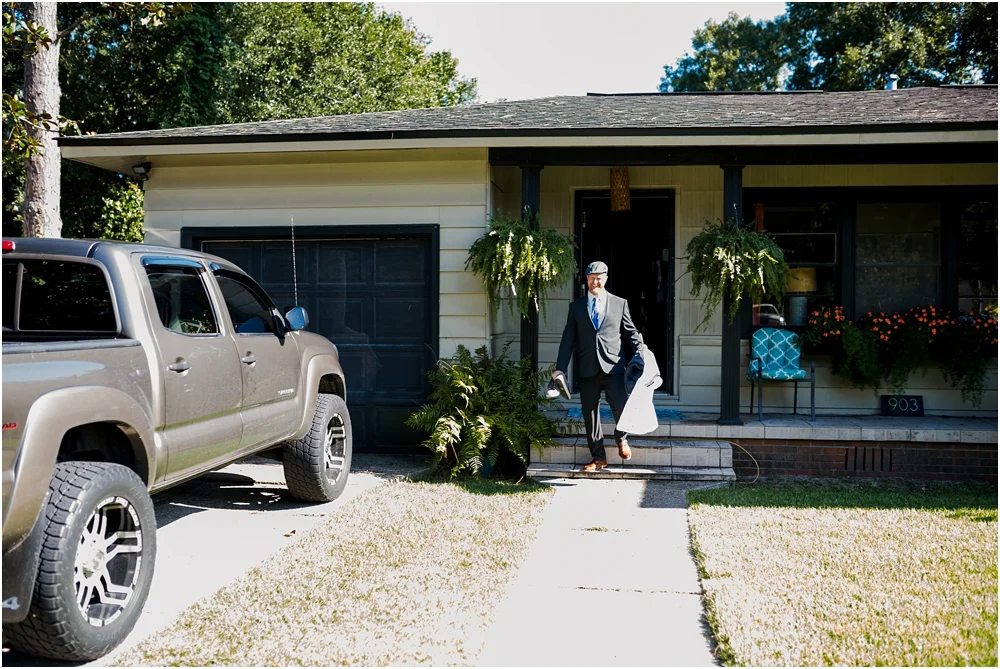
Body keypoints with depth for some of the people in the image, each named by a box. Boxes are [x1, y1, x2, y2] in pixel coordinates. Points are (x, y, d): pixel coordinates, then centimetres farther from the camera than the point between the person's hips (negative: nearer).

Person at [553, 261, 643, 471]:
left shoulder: (619, 303, 10)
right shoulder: (576, 306, 13)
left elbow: (631, 332, 11)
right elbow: (568, 339, 9)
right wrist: (560, 368, 2)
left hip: (613, 366, -2)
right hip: (587, 368, 2)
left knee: (621, 406, -13)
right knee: (590, 413, 5)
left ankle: (621, 438, 20)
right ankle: (598, 457, 16)